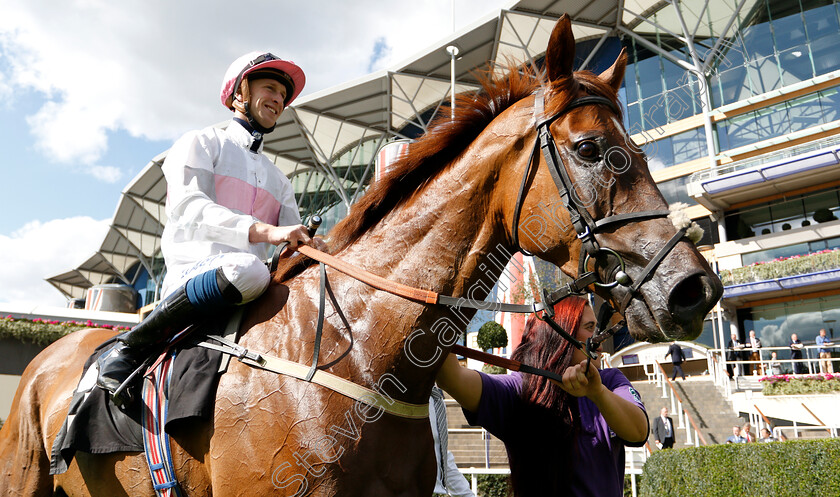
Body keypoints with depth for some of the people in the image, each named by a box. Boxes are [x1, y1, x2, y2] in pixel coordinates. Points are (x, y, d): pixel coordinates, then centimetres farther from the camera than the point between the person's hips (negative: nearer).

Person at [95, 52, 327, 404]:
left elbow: (294, 243, 17)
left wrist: (315, 247, -9)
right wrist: (263, 231, -24)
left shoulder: (279, 181, 28)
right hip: (190, 275, -5)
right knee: (246, 269, -39)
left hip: (243, 301, 5)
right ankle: (125, 350, -21)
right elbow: (186, 205, -9)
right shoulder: (202, 143, 11)